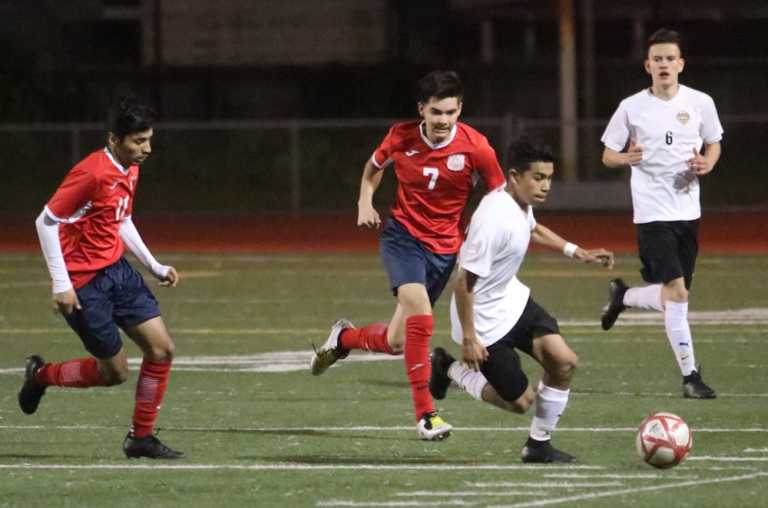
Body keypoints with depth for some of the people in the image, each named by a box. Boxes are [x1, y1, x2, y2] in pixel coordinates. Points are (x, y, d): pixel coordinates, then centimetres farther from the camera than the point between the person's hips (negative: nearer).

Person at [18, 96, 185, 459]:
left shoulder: (130, 170, 5)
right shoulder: (92, 173, -23)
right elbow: (46, 221, -19)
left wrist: (154, 266, 16)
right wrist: (61, 284, -20)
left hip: (116, 271, 8)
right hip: (84, 284, -8)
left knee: (162, 350, -1)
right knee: (115, 371, -1)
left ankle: (141, 438, 10)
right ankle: (41, 375, 25)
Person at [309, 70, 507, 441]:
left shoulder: (475, 147, -12)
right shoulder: (401, 137, -7)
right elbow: (374, 166, 16)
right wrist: (365, 201, 0)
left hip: (444, 248, 1)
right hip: (402, 235, -1)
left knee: (396, 342, 4)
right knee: (420, 315, -26)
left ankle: (345, 338, 39)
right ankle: (425, 413, -20)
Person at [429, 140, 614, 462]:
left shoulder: (521, 203, -3)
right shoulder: (495, 219, -32)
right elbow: (465, 281, -26)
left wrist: (578, 252, 15)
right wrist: (468, 339, -22)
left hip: (512, 299, 8)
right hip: (485, 319, -8)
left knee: (564, 362, -8)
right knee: (520, 401, 0)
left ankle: (539, 446, 9)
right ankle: (449, 369, 21)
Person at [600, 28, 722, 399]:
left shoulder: (700, 103, 3)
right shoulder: (632, 107, -3)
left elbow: (714, 143, 17)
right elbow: (607, 156, 4)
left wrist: (707, 163, -6)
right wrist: (626, 159, -19)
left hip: (688, 211, 4)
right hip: (653, 212, -4)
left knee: (672, 297, 9)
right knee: (676, 291, -15)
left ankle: (622, 297, 40)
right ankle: (689, 375, -10)